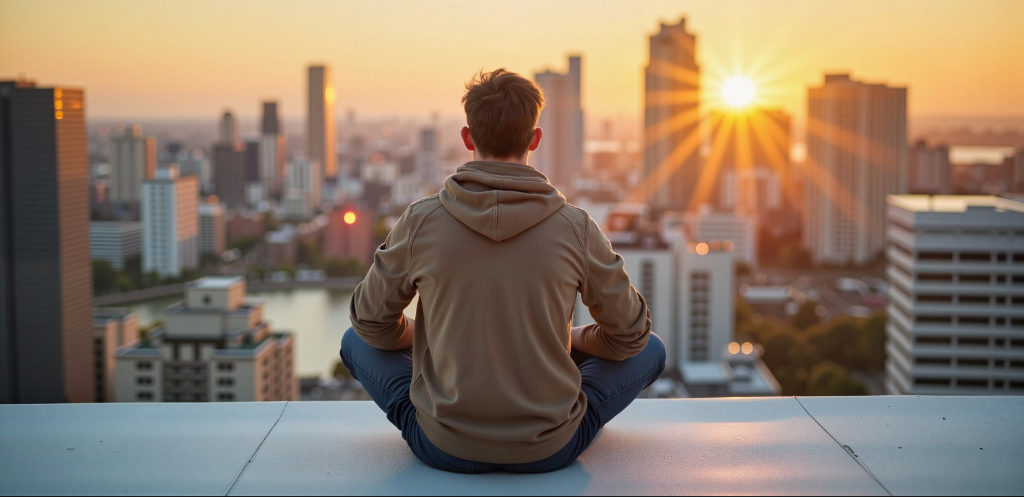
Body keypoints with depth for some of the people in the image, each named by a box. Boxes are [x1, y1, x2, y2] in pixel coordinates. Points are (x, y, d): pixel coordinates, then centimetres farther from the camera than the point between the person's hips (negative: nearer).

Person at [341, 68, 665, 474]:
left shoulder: (420, 223, -8)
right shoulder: (576, 228, -9)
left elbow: (371, 322, 7)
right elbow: (629, 335, 4)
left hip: (443, 449, 1)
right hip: (551, 450, 0)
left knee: (356, 342, 25)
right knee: (650, 350, 22)